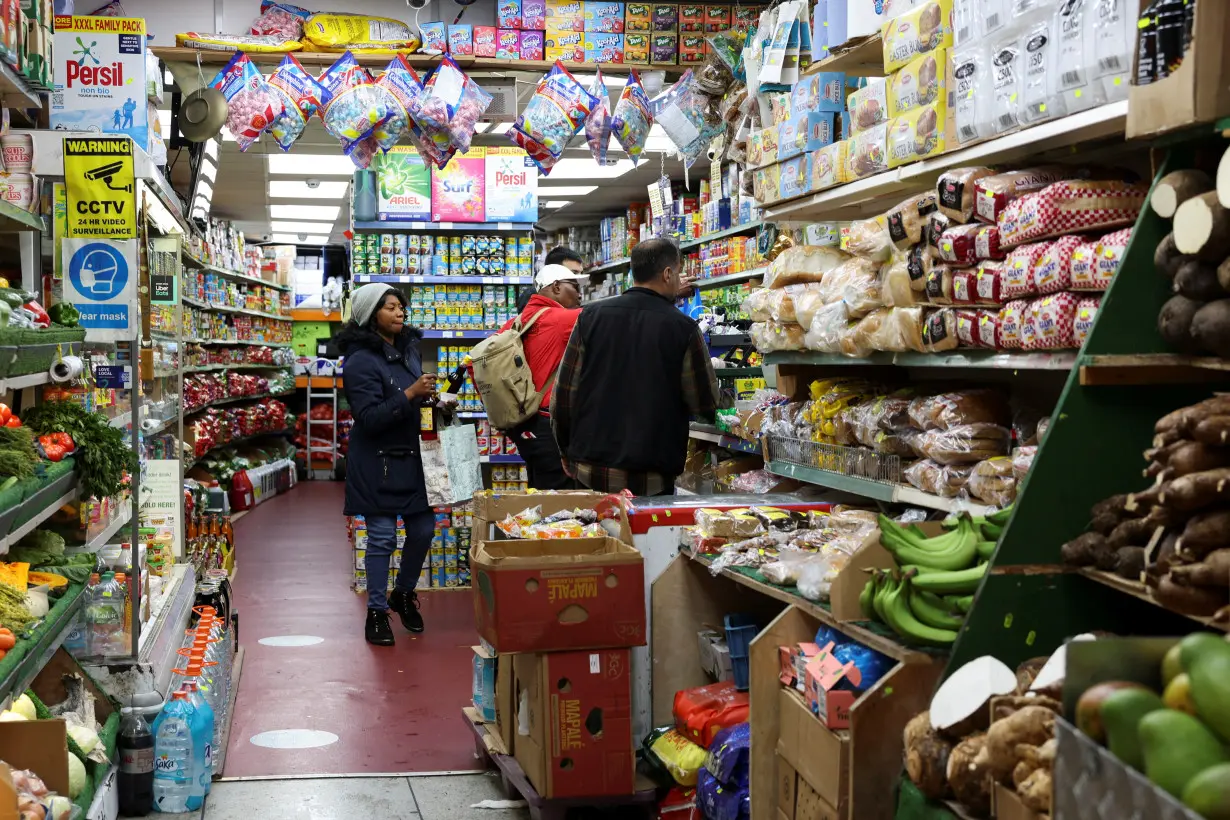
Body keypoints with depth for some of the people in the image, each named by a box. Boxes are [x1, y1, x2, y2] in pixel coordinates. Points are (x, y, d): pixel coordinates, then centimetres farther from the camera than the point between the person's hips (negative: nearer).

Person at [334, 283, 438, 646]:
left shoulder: (409, 348, 8)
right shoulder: (361, 361, -15)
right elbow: (370, 417, -21)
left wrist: (430, 397, 3)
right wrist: (410, 395, -28)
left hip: (411, 457, 7)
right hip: (377, 462, -7)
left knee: (423, 528, 9)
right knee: (382, 538, -1)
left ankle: (404, 594, 32)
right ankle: (377, 612, 12)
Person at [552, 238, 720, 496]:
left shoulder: (591, 317, 0)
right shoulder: (683, 329, -7)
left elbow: (563, 395, 2)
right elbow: (706, 405, 0)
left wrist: (569, 455, 15)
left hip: (589, 474, 3)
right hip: (652, 480, -3)